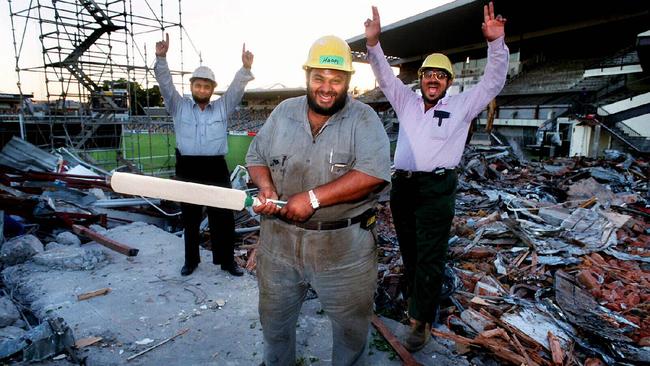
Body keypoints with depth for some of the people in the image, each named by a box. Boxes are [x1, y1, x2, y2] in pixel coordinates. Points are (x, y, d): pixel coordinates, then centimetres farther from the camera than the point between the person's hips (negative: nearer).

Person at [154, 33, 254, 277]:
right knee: (190, 219, 11)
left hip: (216, 170, 0)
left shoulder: (222, 107, 10)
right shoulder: (179, 107, 10)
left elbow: (236, 89, -2)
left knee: (223, 217, 3)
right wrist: (161, 59, -14)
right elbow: (166, 85, -1)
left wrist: (245, 68, -17)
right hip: (188, 170, 0)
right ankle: (191, 260, 27)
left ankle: (227, 261, 16)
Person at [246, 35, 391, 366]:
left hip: (344, 245, -3)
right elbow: (256, 157, 10)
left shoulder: (363, 118, -8)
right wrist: (266, 187, -12)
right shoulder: (283, 112, 4)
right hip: (279, 240, 4)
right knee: (274, 317, 24)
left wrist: (313, 197, -26)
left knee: (351, 324, 17)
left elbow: (374, 173, -21)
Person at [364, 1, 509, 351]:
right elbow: (385, 77, 9)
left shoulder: (461, 105, 7)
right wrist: (373, 43, -6)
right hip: (402, 186, 4)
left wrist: (496, 43, -15)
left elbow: (492, 83, -1)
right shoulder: (407, 102, 15)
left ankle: (421, 320, 11)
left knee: (430, 257, -1)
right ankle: (416, 298, 36)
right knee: (409, 250, 16)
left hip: (436, 189, -4)